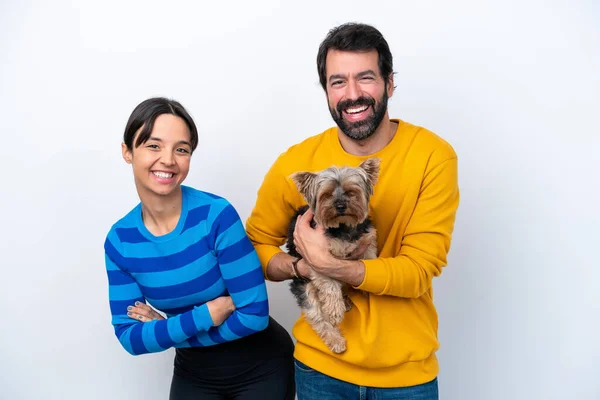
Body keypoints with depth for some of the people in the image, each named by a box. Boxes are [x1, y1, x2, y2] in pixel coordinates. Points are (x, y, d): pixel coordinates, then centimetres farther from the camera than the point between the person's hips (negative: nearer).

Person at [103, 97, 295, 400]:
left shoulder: (216, 214, -23)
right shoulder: (119, 241, -10)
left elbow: (254, 315, -24)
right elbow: (130, 338, -9)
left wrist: (164, 329, -15)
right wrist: (208, 314, -21)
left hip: (261, 367, -3)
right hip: (193, 373, 3)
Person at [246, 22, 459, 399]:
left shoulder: (434, 156, -15)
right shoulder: (296, 163, -11)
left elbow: (419, 270, -16)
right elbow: (256, 244, 1)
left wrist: (330, 266, -27)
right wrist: (302, 266, -18)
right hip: (320, 364, 2)